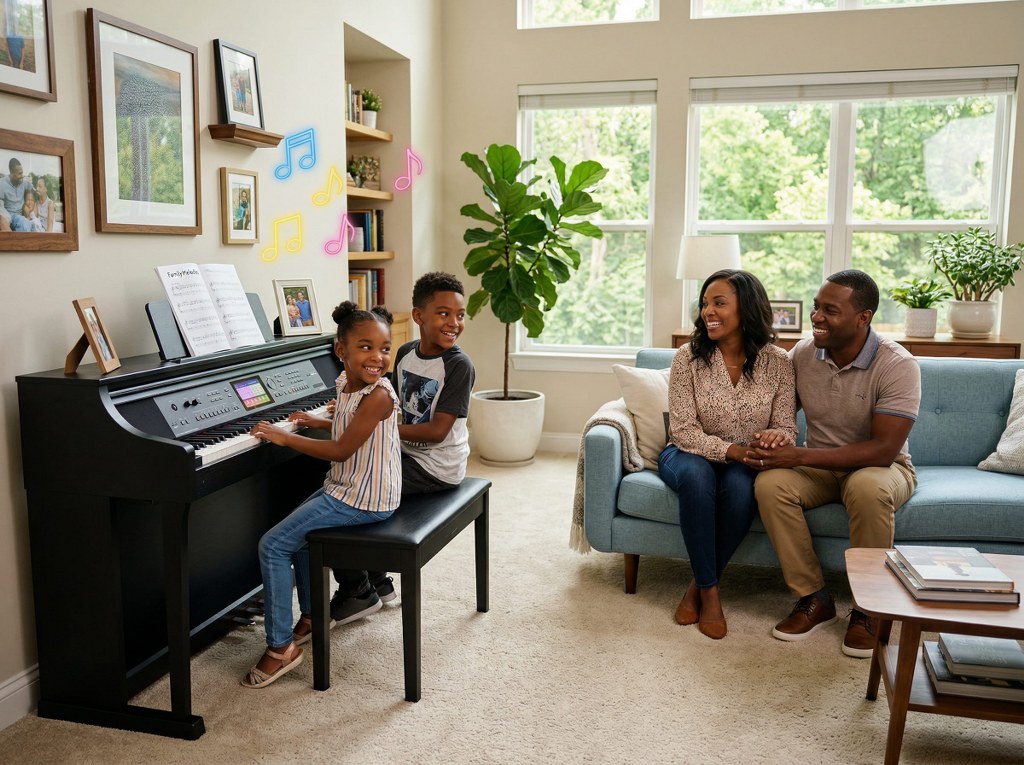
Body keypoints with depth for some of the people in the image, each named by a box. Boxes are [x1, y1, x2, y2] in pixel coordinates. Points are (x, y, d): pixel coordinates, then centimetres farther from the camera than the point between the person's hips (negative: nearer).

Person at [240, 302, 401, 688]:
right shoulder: (346, 382, 4)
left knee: (272, 546, -9)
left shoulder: (378, 395, -24)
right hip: (344, 487, 10)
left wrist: (285, 437, -18)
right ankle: (311, 614, 38)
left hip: (362, 500, -10)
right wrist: (315, 422, 19)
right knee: (296, 530, 28)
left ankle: (281, 646, -2)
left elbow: (341, 450, -24)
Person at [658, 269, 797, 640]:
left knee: (740, 484, -34)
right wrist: (730, 449, -30)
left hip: (744, 465, 1)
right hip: (689, 455, 0)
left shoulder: (777, 361, -7)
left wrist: (776, 436, -31)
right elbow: (683, 430, -14)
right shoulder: (688, 357, -11)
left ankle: (699, 584, -13)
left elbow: (786, 427, -5)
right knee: (697, 473, -36)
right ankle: (709, 591, -21)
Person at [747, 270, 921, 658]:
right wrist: (767, 446, -19)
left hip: (881, 467, -3)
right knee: (770, 484, -28)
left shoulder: (897, 365, -20)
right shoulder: (802, 353, -6)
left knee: (867, 488, -39)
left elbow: (883, 450, -25)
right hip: (819, 467, 4)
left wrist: (800, 456, -30)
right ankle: (814, 599, -12)